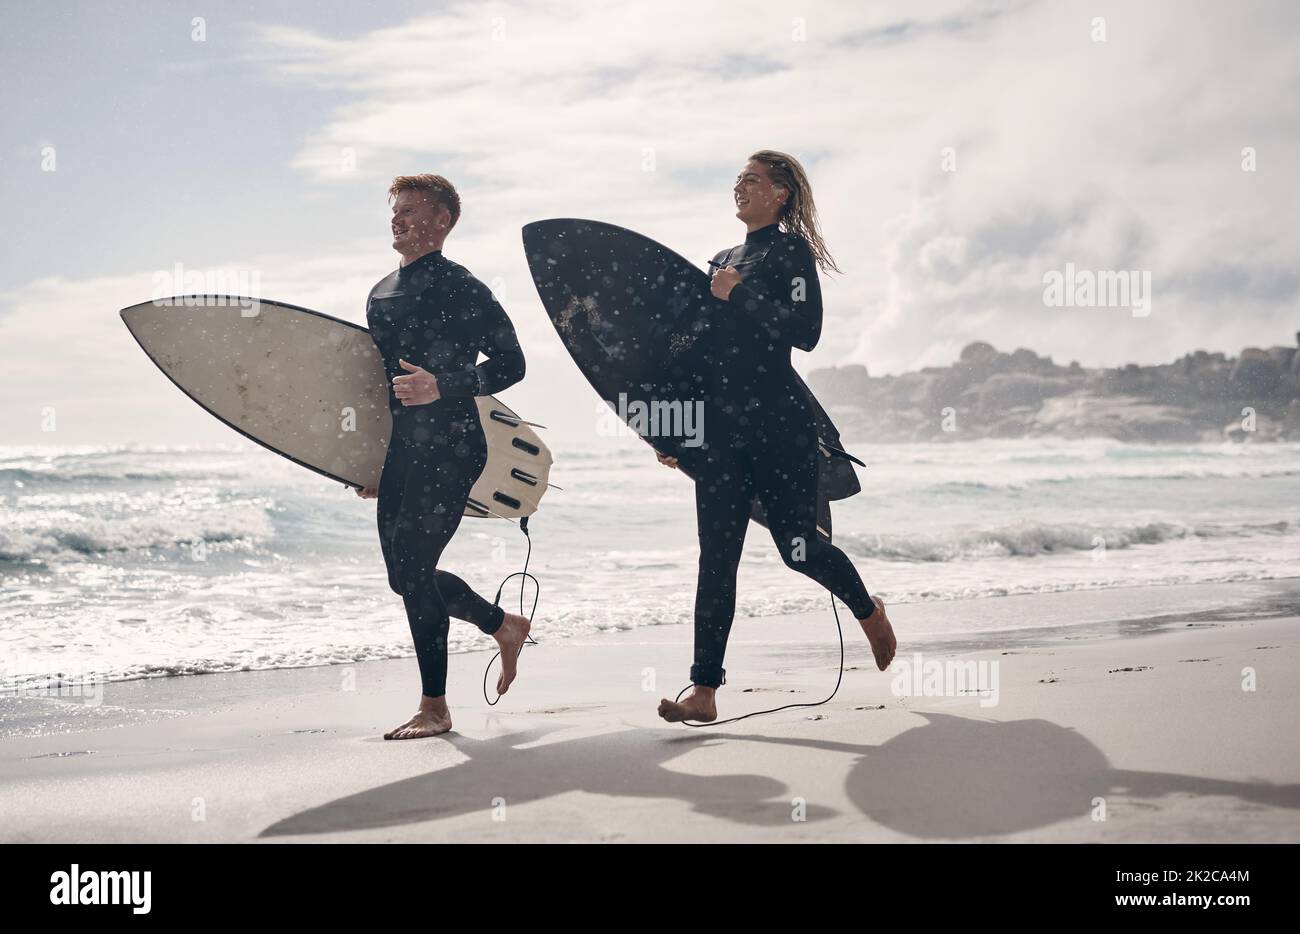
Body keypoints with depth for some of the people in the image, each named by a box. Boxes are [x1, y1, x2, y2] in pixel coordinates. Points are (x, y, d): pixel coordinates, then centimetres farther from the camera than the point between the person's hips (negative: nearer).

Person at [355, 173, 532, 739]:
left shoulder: (461, 288, -7)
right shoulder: (381, 294, 16)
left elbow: (510, 362, -9)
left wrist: (441, 387, -22)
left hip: (450, 450, -8)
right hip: (399, 454, 8)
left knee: (412, 569, -10)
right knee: (406, 575, 10)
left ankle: (434, 706, 3)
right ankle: (505, 627, 33)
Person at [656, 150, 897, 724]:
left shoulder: (791, 251, -1)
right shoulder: (723, 261, 19)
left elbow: (806, 332, -14)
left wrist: (739, 296, -13)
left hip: (779, 420, -6)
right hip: (721, 427, 6)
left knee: (796, 545, -1)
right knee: (716, 557, -1)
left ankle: (870, 611, 30)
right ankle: (704, 693, -3)